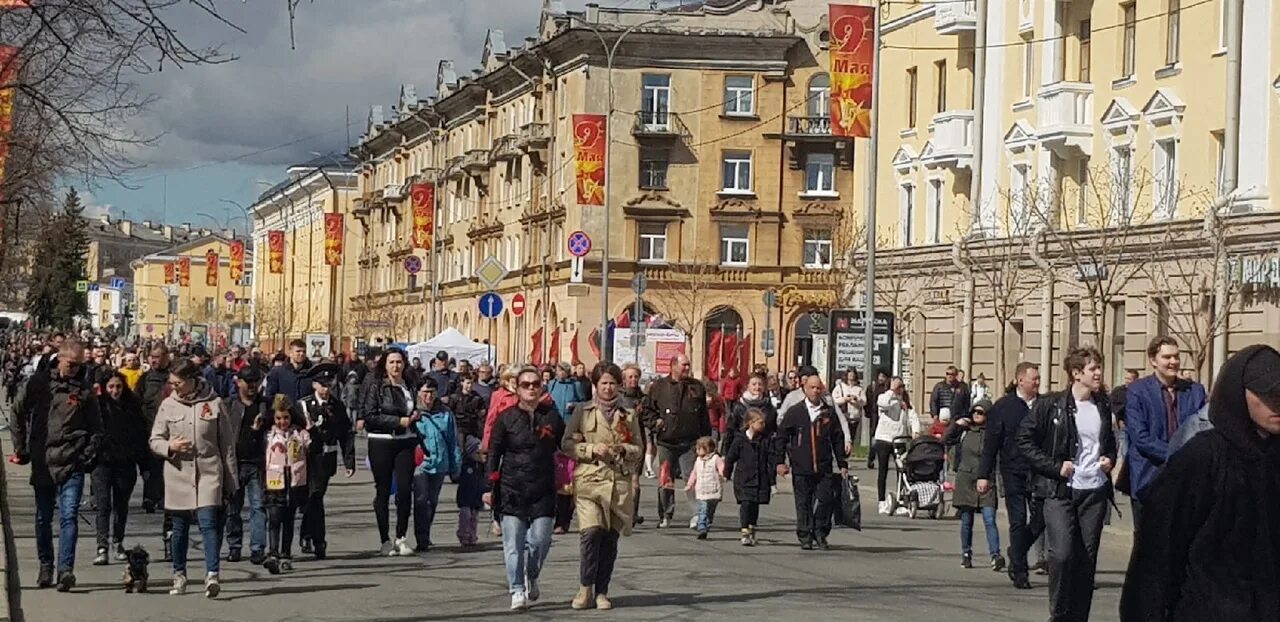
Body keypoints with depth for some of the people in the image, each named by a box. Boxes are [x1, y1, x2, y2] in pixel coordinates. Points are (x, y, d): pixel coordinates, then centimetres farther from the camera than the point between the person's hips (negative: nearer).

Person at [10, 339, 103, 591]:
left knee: (69, 516, -11)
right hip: (42, 462, 2)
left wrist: (89, 456, -2)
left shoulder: (85, 389, 1)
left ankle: (65, 569, -15)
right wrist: (21, 449, 8)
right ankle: (45, 566, 26)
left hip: (72, 464, -1)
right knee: (43, 518, 12)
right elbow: (18, 413, 10)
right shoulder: (39, 382, 1)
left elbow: (96, 427, 7)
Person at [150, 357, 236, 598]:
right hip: (178, 473, 3)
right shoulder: (168, 405, 5)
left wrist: (230, 479, 4)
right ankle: (179, 576, 24)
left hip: (208, 472, -3)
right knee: (180, 527, 10)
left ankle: (212, 575, -21)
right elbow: (155, 440, 10)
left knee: (208, 522, -16)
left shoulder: (213, 404, 0)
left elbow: (227, 443, 5)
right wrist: (170, 446, -14)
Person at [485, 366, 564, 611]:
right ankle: (517, 591, 0)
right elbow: (494, 453, 4)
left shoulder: (552, 416, 7)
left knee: (540, 540, -4)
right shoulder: (506, 418, 3)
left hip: (543, 489, 1)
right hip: (512, 489, -1)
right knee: (514, 543, -5)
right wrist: (490, 487, 0)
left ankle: (531, 578, 24)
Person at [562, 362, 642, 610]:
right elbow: (567, 444, 4)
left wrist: (623, 449, -7)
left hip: (620, 482, 2)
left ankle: (601, 592, 13)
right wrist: (593, 449, -10)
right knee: (591, 532, -18)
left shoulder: (629, 415, 13)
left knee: (610, 538, 2)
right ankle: (585, 588, -5)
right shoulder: (583, 412, 8)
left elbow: (639, 449, 14)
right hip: (589, 480, -2)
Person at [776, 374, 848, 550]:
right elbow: (781, 437, 6)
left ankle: (820, 534, 12)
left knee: (826, 499, -5)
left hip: (824, 467, 1)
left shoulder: (829, 412, 9)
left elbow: (838, 440, 13)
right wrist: (780, 461, -1)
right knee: (804, 503, 3)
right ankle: (805, 537, 12)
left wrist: (842, 464, 11)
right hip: (801, 468, -1)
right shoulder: (794, 412, 4)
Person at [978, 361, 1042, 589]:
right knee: (1018, 521, 0)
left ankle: (1016, 557, 24)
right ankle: (1019, 571, 8)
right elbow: (990, 443, 1)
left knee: (1041, 518, 1)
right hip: (1013, 473, -2)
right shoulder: (1003, 407, 0)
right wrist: (984, 475, -3)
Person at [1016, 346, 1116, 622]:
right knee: (1062, 553, -15)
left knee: (1087, 558, 4)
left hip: (1095, 490, 4)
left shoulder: (1103, 407, 10)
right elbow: (1024, 439, -4)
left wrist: (1109, 458, 6)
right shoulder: (1050, 405, -5)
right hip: (1060, 491, -4)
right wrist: (1055, 467, -10)